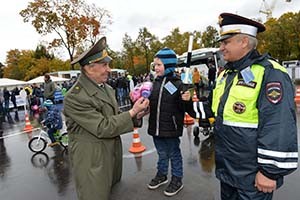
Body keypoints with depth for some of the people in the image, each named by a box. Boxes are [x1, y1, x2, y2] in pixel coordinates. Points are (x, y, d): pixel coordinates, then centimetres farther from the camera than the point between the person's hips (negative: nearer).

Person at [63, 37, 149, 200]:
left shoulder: (107, 87, 4)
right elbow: (102, 128, -24)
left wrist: (136, 113, -5)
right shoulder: (75, 97, -22)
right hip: (92, 161, -7)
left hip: (112, 153, 8)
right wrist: (132, 112, -18)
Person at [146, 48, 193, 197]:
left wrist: (187, 101, -31)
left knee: (174, 154, 13)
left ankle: (177, 179, 32)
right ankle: (161, 175, 42)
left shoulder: (178, 83, -12)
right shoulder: (155, 82, 5)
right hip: (156, 127, 5)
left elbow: (185, 108, -11)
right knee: (162, 153, 22)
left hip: (171, 128, -5)